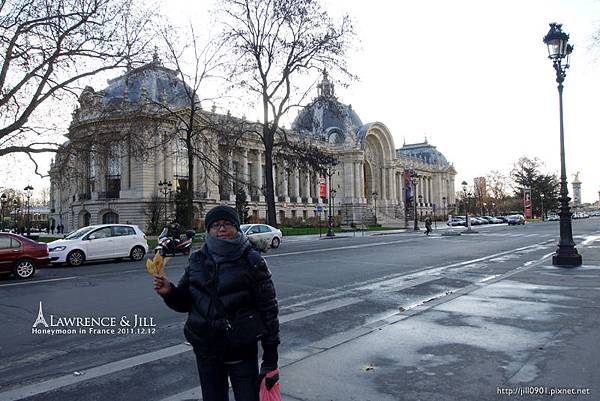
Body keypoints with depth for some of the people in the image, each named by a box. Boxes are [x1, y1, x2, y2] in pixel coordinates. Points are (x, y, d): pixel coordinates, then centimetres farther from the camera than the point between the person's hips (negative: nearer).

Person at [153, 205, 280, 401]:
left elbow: (268, 308, -9)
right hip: (205, 350, 4)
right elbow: (185, 302, 10)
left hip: (242, 350, -3)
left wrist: (271, 354, -9)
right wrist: (169, 292, -12)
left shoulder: (252, 261, -10)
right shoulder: (197, 260, 2)